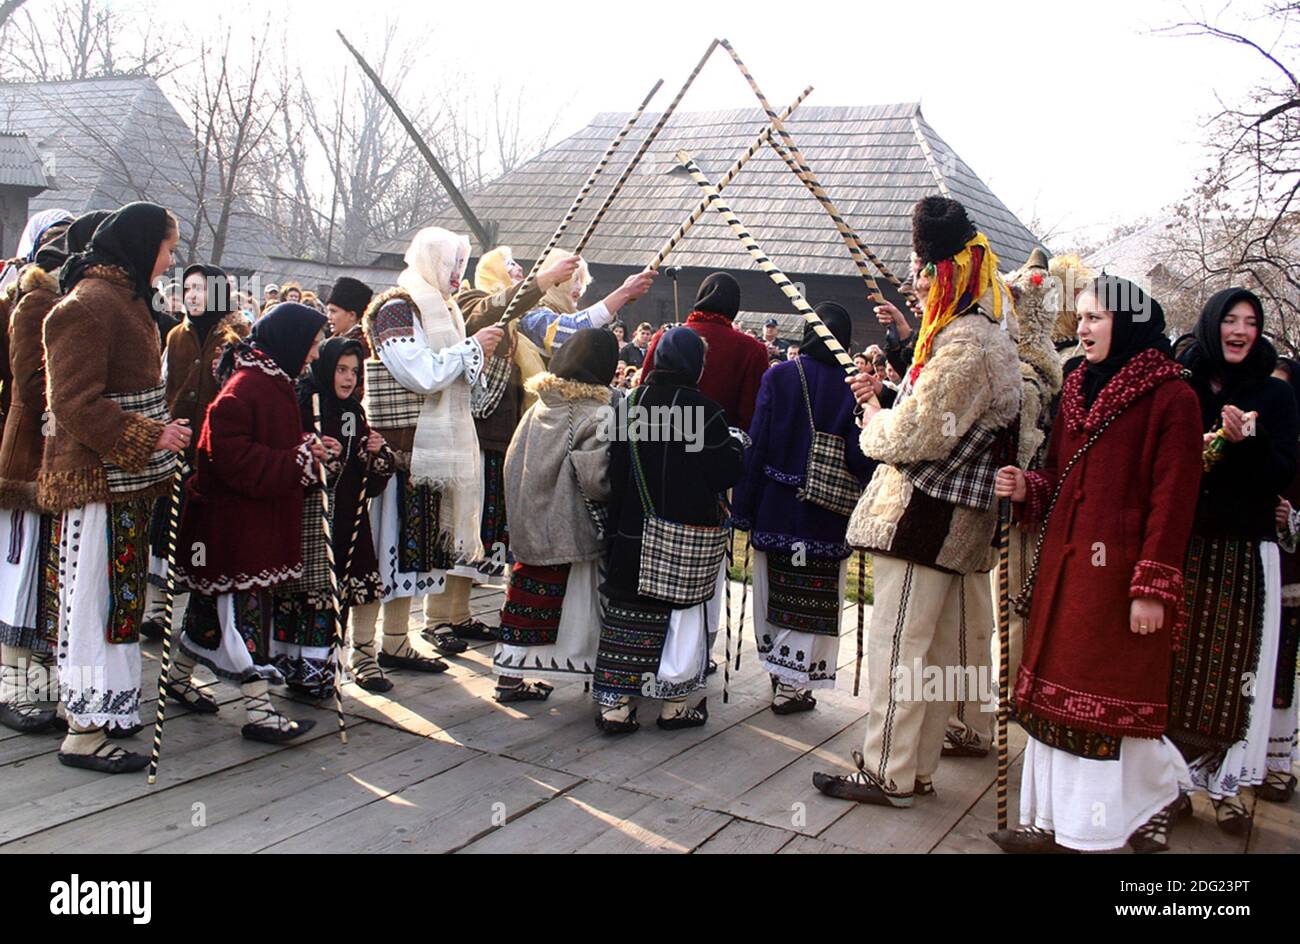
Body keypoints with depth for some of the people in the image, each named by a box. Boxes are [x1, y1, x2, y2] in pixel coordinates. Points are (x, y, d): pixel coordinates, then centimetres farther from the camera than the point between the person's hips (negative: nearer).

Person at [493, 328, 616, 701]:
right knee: (576, 601, 6)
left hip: (531, 527, 5)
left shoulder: (539, 408, 4)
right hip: (574, 530, -5)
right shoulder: (600, 416, -14)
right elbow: (596, 478, -22)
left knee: (529, 595, 12)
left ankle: (509, 675, 19)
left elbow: (513, 464, 10)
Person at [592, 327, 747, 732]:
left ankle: (614, 704, 12)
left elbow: (615, 471, 6)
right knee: (685, 611, 9)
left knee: (627, 609, 9)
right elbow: (728, 471, -8)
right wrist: (737, 441, 11)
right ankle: (675, 704, 18)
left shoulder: (631, 404, 1)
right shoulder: (702, 410, -14)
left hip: (633, 532, 4)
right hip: (689, 535, -4)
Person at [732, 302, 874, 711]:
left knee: (773, 593, 18)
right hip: (826, 516, -2)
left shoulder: (777, 377, -5)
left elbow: (756, 444, -6)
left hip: (775, 508, 2)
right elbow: (861, 457, -12)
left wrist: (743, 507, -1)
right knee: (812, 600, 8)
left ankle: (778, 669, 32)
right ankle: (791, 685, 12)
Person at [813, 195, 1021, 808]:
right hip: (954, 519, 10)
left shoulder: (964, 344, -18)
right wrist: (884, 403, 6)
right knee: (936, 650, 14)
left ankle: (889, 775, 7)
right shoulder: (983, 332, 16)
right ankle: (916, 767, 25)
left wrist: (873, 420, -1)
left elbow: (916, 435, -20)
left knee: (897, 647, -2)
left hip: (924, 517, -10)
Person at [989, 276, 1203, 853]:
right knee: (1058, 692, 9)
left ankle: (1153, 798, 22)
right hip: (1064, 563, 7)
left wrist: (1153, 587, -17)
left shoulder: (1170, 396, -8)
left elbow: (1173, 498, -13)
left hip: (1119, 568, -7)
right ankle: (1056, 823, 19)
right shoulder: (1078, 388, 14)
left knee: (1112, 698, 0)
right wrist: (1028, 488, -2)